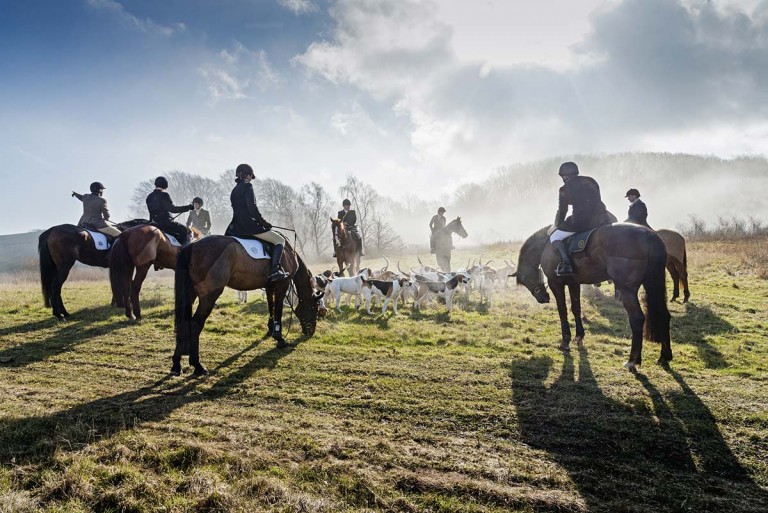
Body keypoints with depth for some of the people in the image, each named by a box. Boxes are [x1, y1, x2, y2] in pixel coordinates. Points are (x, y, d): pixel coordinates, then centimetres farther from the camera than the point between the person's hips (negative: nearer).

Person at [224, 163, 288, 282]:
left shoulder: (234, 190, 19)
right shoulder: (247, 186, -6)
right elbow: (252, 208, -16)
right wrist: (263, 222, -6)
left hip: (235, 228, 8)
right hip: (248, 225, -8)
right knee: (280, 240, -3)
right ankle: (274, 270, -19)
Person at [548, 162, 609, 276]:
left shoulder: (565, 189, 5)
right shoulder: (591, 181, 19)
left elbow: (562, 211, 10)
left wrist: (556, 226, 28)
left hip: (580, 221, -5)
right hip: (601, 218, 5)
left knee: (554, 238, 9)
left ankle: (566, 264, -11)